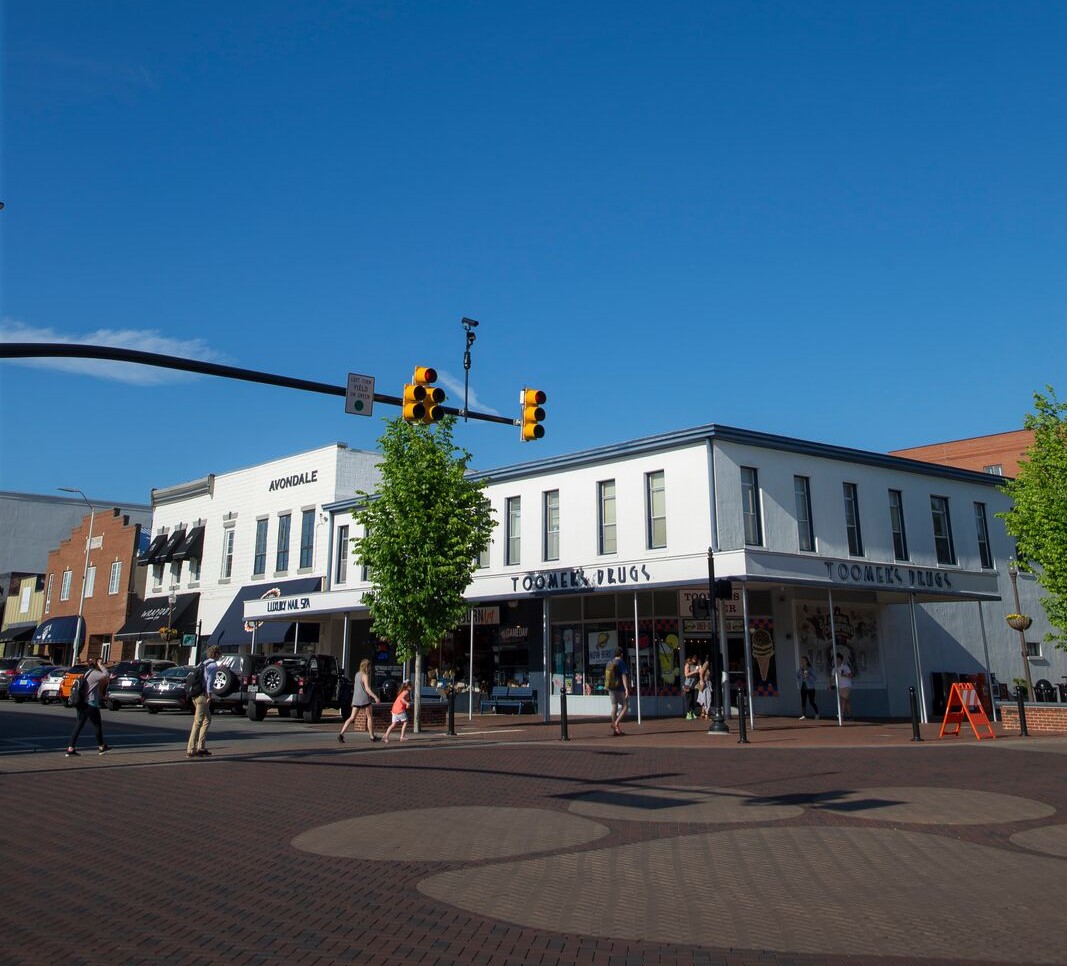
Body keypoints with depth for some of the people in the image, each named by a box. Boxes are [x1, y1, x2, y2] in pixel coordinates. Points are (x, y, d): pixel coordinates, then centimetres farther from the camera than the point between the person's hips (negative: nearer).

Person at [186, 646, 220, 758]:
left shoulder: (201, 664, 19)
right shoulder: (213, 665, -6)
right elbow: (209, 679, -18)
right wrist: (209, 694, -16)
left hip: (195, 695, 9)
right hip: (203, 696, -9)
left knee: (207, 720, 18)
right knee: (198, 722, -7)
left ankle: (200, 747, 16)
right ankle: (191, 750, -8)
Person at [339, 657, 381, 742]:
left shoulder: (357, 675, 13)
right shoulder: (365, 676, -11)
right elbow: (367, 688, -19)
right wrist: (375, 697, -21)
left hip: (356, 699, 7)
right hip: (364, 699, -7)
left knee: (352, 718, 3)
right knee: (370, 717, 8)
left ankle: (341, 734, -12)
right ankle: (372, 737, 14)